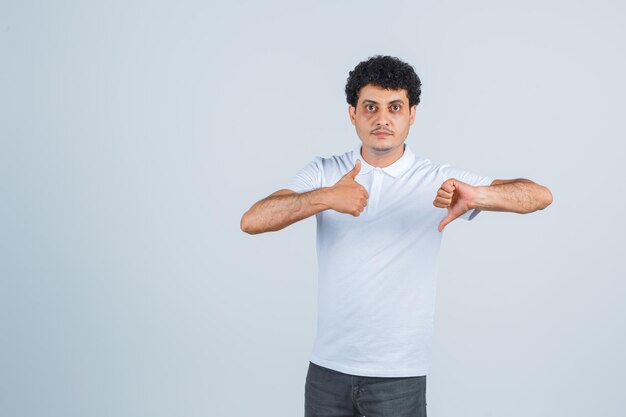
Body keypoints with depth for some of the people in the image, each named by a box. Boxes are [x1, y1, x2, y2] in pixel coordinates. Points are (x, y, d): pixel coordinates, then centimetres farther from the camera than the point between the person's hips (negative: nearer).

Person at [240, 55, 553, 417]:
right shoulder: (325, 173, 1)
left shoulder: (440, 180, -4)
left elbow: (541, 196, -10)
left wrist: (476, 196, -31)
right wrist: (326, 197, -27)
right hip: (327, 368, 2)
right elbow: (252, 221, -11)